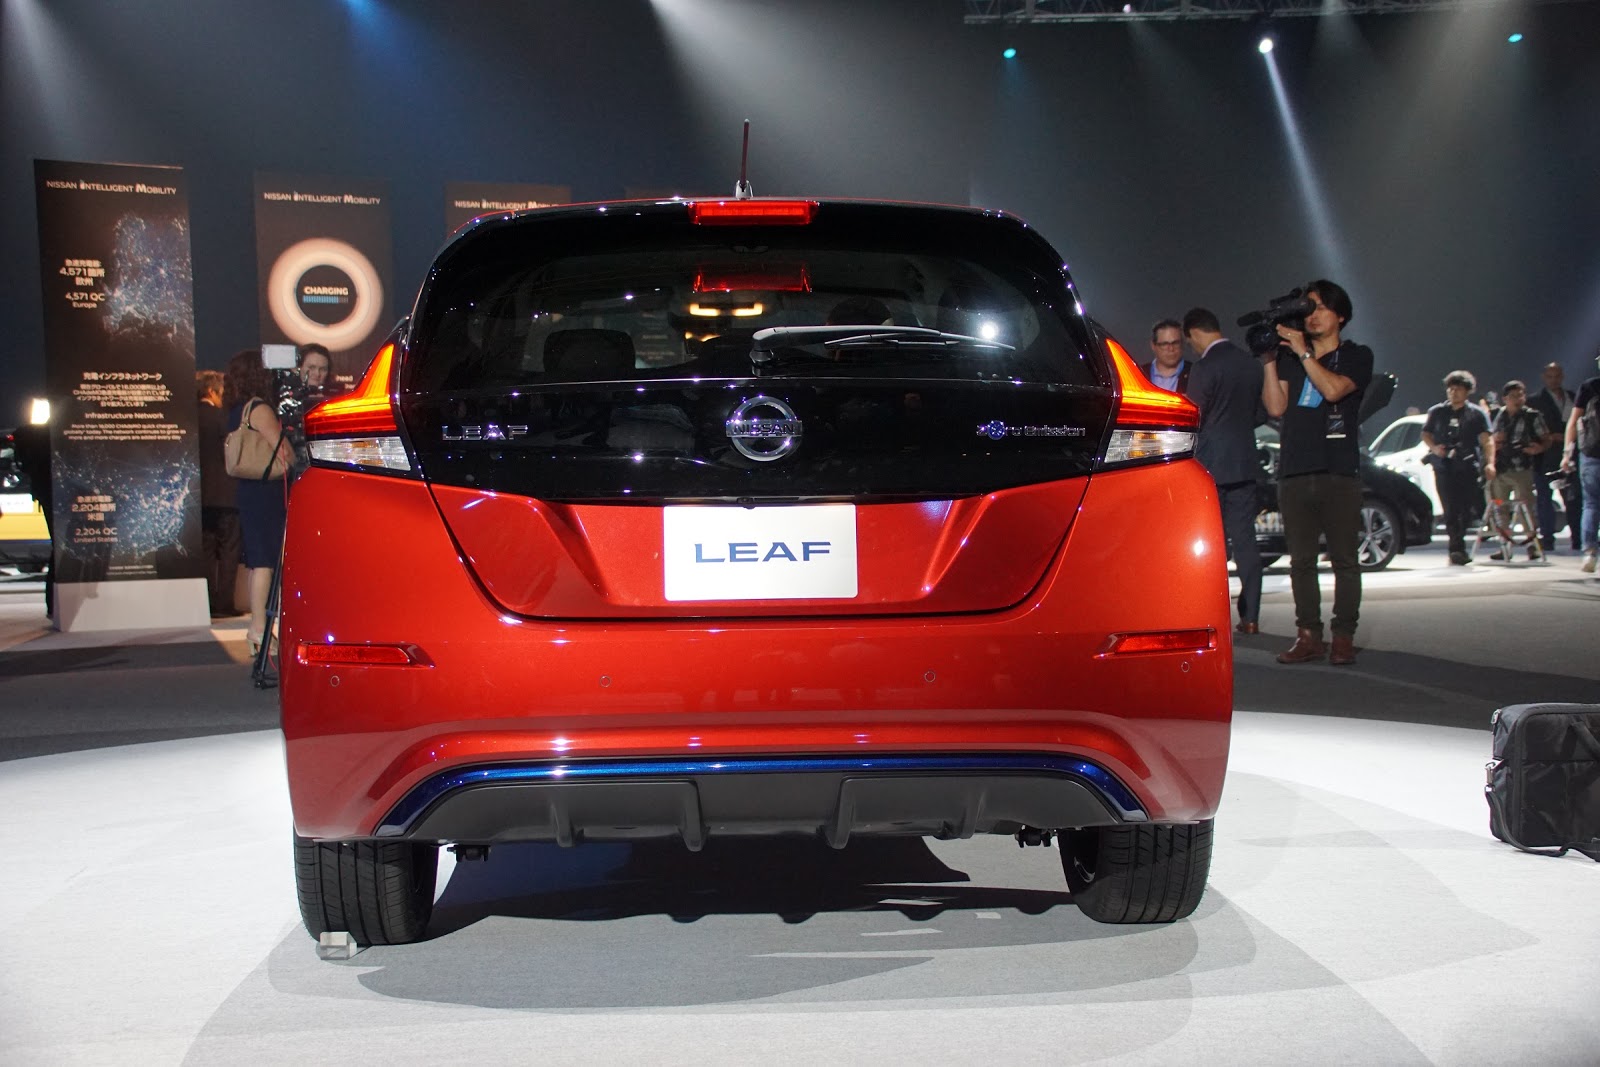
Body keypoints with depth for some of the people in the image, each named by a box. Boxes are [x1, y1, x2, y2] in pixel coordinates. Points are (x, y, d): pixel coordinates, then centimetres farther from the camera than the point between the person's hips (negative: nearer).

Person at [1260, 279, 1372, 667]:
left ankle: (1343, 636, 0)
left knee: (1343, 558, -3)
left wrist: (1302, 351, -9)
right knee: (1301, 560, 3)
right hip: (1294, 472, 4)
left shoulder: (1357, 356, 8)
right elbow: (1276, 407, 5)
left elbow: (1333, 389, -12)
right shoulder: (1289, 357, 18)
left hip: (1339, 471, -3)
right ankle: (1308, 635, 6)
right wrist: (1270, 359, -1)